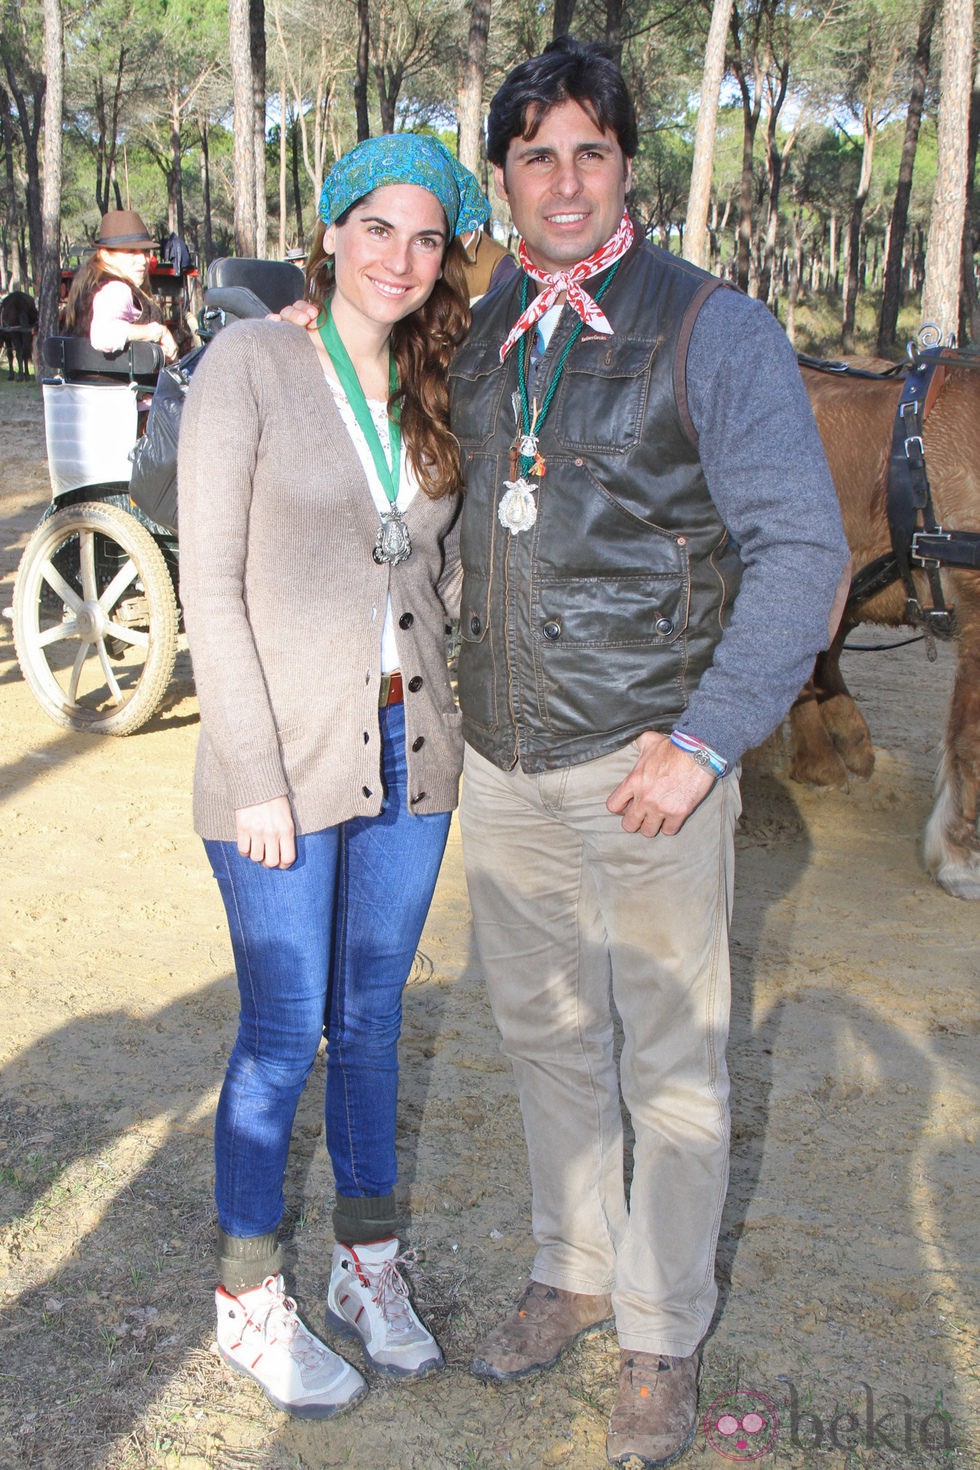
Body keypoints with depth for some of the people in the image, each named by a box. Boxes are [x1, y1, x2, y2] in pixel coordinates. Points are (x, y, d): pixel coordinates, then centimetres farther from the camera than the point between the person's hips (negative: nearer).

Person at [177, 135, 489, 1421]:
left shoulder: (432, 390, 8)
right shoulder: (251, 361, -8)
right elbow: (210, 582, -12)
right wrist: (254, 777, -15)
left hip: (410, 755, 5)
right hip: (287, 759, -5)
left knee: (372, 1021, 16)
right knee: (284, 1036, 5)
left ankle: (368, 1266, 33)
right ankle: (249, 1303, 24)